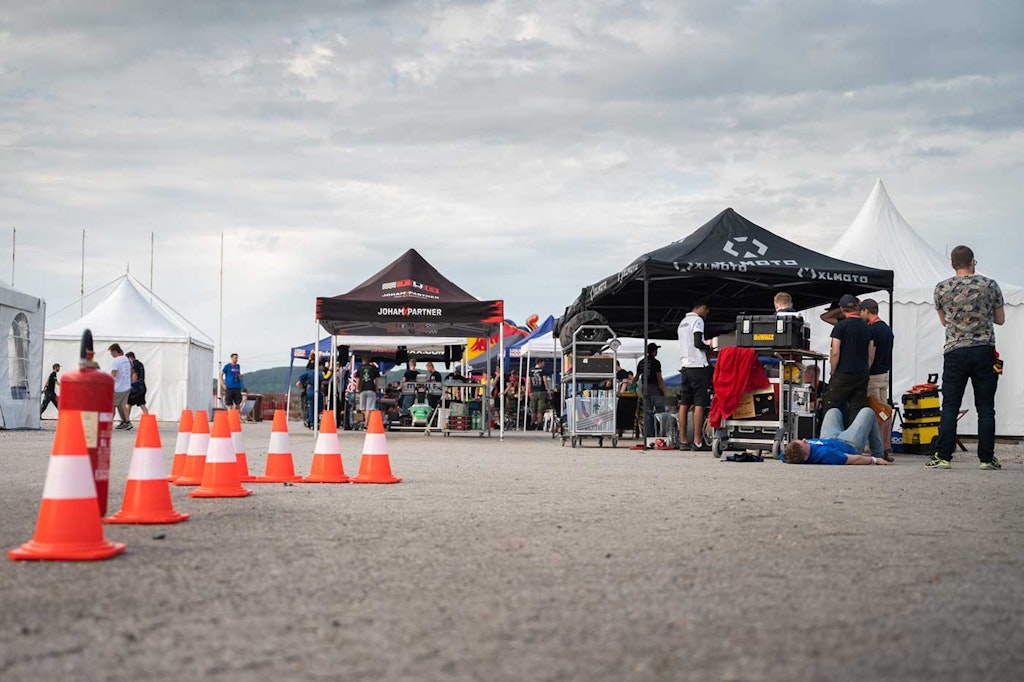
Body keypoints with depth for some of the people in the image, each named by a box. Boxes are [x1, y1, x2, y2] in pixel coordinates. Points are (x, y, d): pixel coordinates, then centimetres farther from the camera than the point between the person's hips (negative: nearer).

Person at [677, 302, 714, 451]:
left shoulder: (682, 322, 22)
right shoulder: (697, 320, -6)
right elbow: (698, 342, -16)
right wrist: (709, 349, 1)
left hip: (685, 366, 9)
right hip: (698, 366, -9)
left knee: (684, 404, 6)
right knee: (700, 404, -8)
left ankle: (683, 441, 6)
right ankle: (697, 442, -11)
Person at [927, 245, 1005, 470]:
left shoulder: (941, 288, 3)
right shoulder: (990, 285, 1)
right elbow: (1000, 319, 13)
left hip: (955, 353, 0)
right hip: (984, 351, 0)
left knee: (949, 408, 2)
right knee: (986, 408, 4)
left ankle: (943, 456, -3)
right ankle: (987, 458, 4)